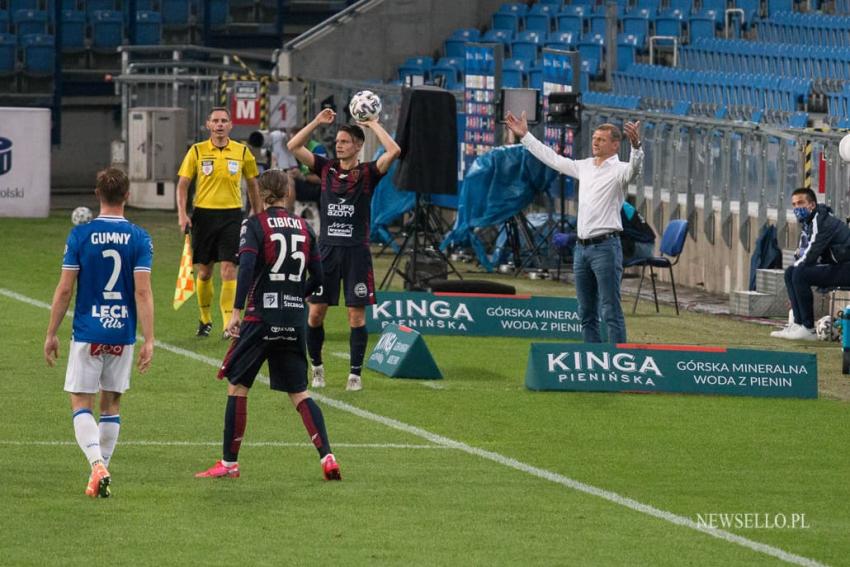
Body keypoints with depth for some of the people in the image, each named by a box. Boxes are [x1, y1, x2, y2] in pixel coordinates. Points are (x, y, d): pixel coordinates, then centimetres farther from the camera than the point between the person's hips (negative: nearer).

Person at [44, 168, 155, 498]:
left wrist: (51, 334, 4)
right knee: (111, 404, 15)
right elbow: (143, 292, -9)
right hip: (123, 334, 2)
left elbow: (64, 289, -5)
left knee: (81, 404, 3)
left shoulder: (79, 235, -6)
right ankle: (101, 475, 16)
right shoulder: (139, 239, -4)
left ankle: (97, 465, -20)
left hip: (87, 333, -2)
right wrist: (148, 341, -8)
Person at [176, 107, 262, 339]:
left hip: (231, 215, -1)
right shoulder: (197, 151, 1)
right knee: (204, 271, 7)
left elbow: (252, 185, 14)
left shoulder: (242, 152, 3)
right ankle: (205, 319, 25)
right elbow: (183, 184, 3)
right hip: (204, 214, 1)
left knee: (229, 270, -10)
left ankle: (229, 323, -10)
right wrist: (182, 214, -9)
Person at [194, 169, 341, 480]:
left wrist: (236, 311, -16)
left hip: (261, 317, -4)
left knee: (237, 386, 6)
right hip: (295, 320, 4)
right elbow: (317, 276, 12)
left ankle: (229, 463, 7)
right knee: (299, 393, 10)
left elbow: (246, 267, -17)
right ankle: (327, 457, -4)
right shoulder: (303, 227, 9)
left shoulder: (255, 225, -4)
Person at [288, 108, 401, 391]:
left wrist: (373, 125, -5)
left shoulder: (367, 173, 0)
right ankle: (316, 367, 19)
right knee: (316, 312, 2)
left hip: (356, 251, -3)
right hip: (327, 249, 3)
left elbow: (394, 151, -15)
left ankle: (355, 374, 5)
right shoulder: (326, 168, 8)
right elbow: (293, 146, 6)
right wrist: (317, 122, 1)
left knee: (356, 314, -1)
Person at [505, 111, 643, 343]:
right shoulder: (584, 167, 16)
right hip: (582, 247, 8)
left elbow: (634, 167, -28)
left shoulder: (618, 170, -6)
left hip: (605, 247, -8)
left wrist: (636, 146, -48)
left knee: (612, 313, -9)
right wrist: (524, 135, 30)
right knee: (586, 314, 10)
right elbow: (552, 158, 26)